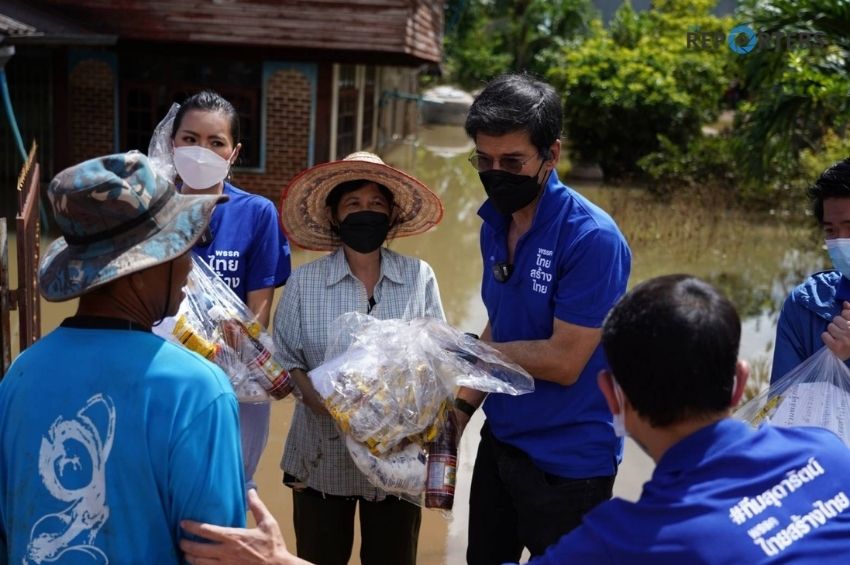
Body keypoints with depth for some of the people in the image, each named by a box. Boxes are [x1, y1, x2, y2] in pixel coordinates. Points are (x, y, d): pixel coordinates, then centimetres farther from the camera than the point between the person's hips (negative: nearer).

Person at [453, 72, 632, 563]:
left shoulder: (592, 237, -21)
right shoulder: (495, 225, 2)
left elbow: (564, 361, -21)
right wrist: (464, 405, 1)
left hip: (568, 463, -7)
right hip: (499, 443, 7)